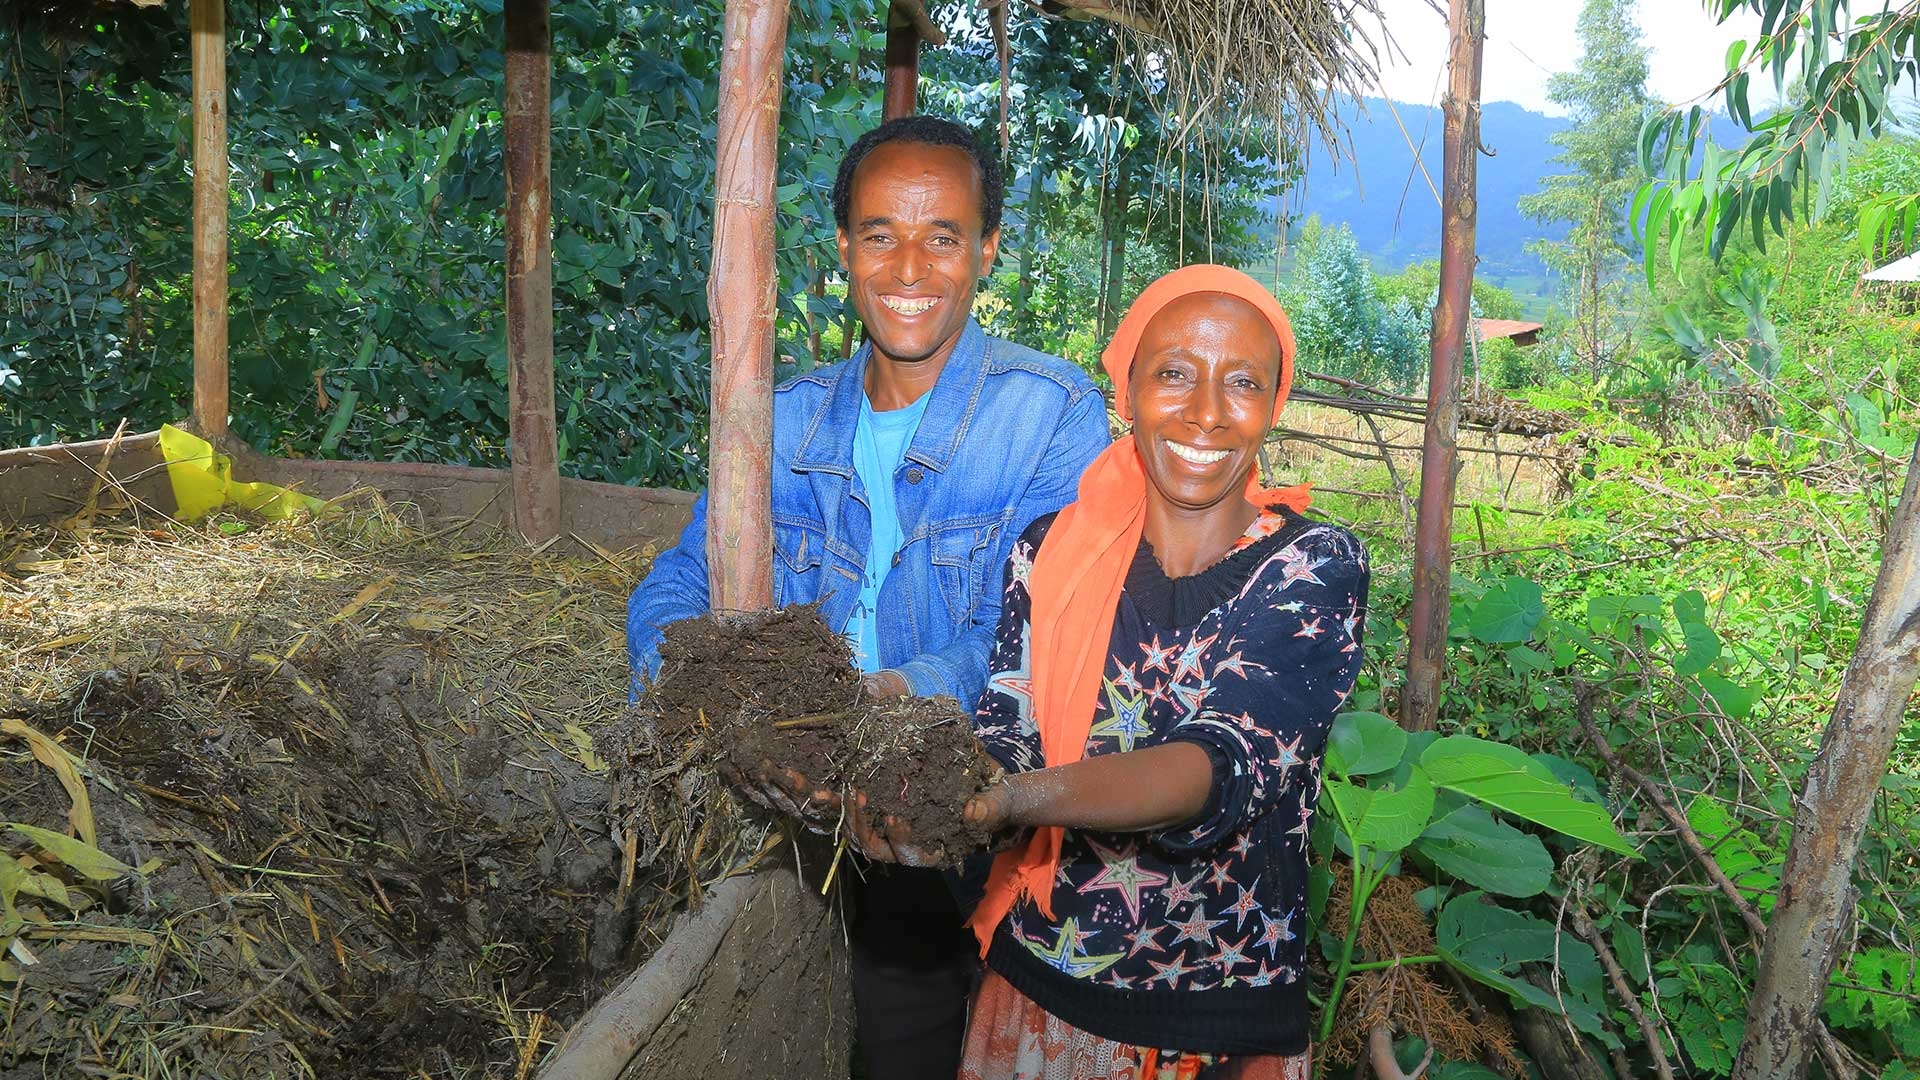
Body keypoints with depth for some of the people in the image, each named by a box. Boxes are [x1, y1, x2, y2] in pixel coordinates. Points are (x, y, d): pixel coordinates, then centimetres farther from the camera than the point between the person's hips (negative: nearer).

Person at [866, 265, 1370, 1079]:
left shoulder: (1315, 567, -13)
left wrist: (1027, 797, -45)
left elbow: (1227, 767, -27)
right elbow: (1005, 746, -11)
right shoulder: (1052, 552, -5)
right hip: (1041, 987, 2)